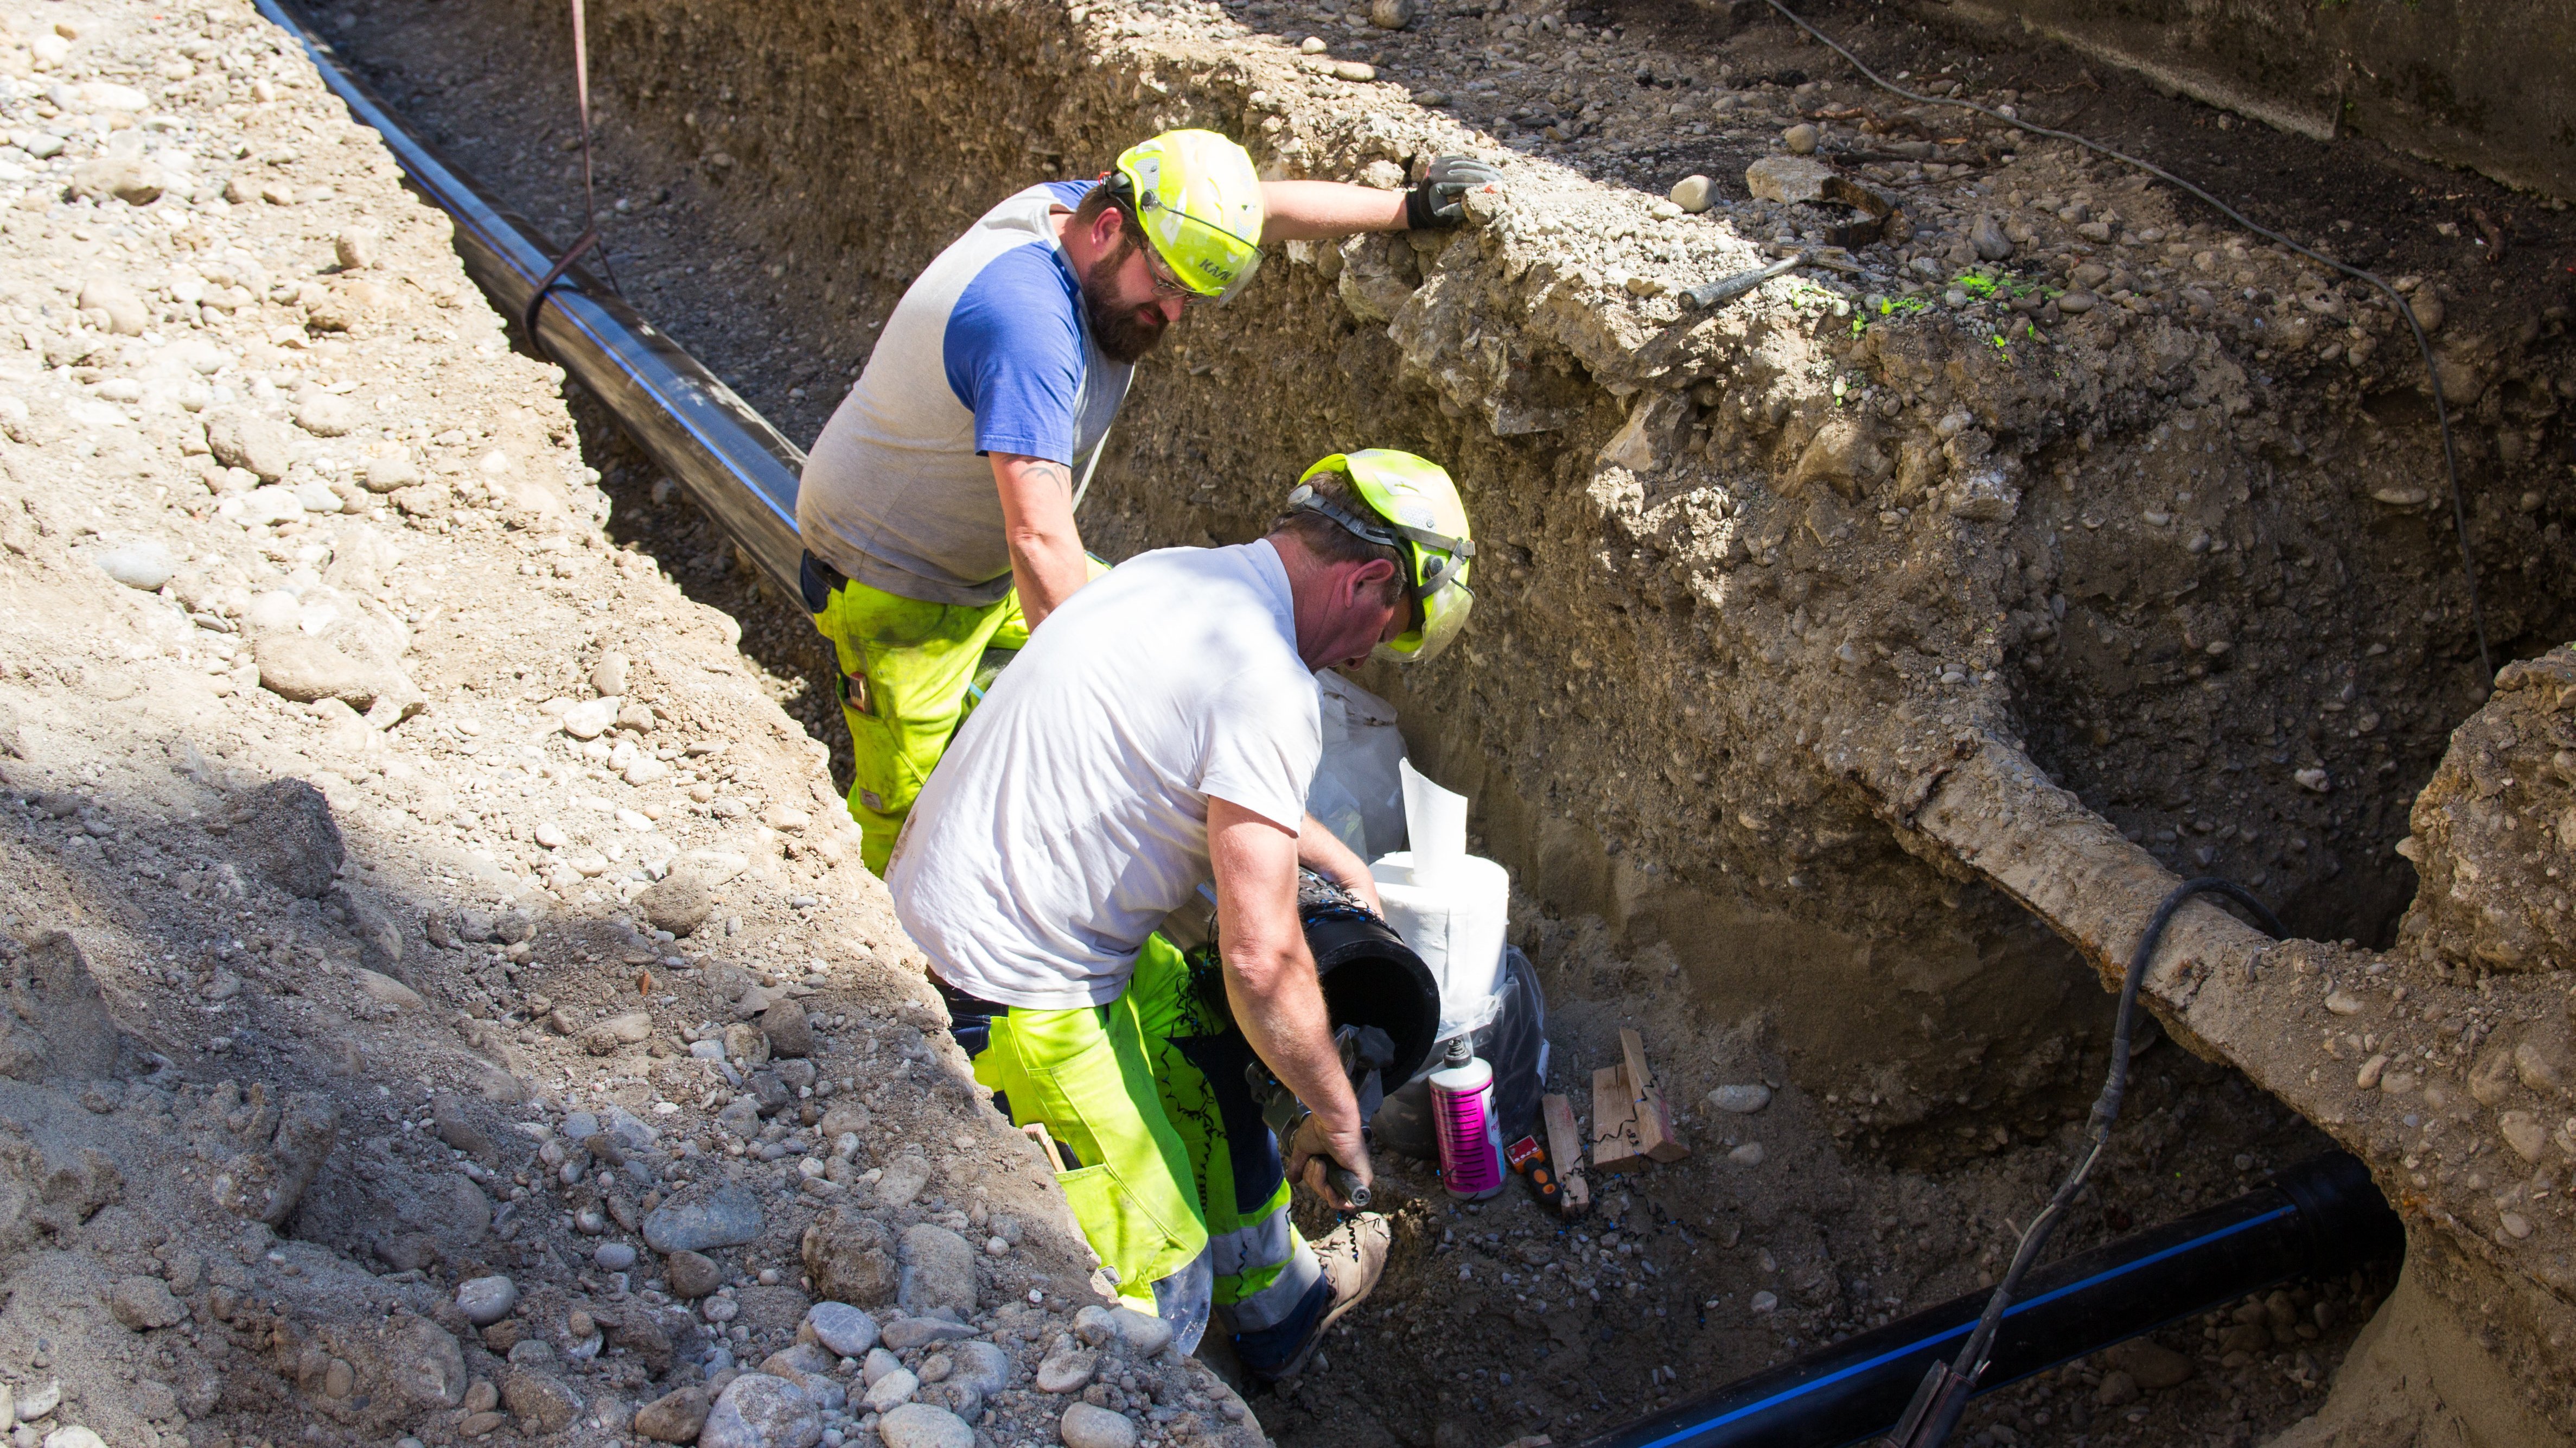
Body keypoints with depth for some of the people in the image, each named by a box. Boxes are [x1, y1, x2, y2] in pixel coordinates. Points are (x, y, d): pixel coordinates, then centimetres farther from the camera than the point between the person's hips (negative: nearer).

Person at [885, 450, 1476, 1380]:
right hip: (1006, 999, -10)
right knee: (1155, 1283, 0)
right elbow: (1262, 961, -23)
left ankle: (1274, 1302, 44)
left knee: (1208, 1056, 26)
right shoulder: (1269, 685, -23)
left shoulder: (1177, 574, 7)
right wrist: (1337, 1117, -8)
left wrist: (1334, 858, 36)